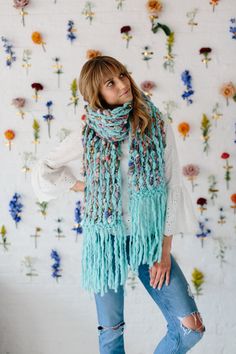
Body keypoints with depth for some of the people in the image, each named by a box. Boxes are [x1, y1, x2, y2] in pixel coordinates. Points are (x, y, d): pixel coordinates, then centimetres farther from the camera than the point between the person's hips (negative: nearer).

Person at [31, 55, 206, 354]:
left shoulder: (158, 127, -5)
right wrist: (84, 187, -1)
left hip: (150, 239, 1)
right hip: (105, 239, -1)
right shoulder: (88, 136, -5)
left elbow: (173, 188, -4)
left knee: (191, 328, -3)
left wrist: (165, 250, -6)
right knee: (111, 330, 11)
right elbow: (43, 170, 8)